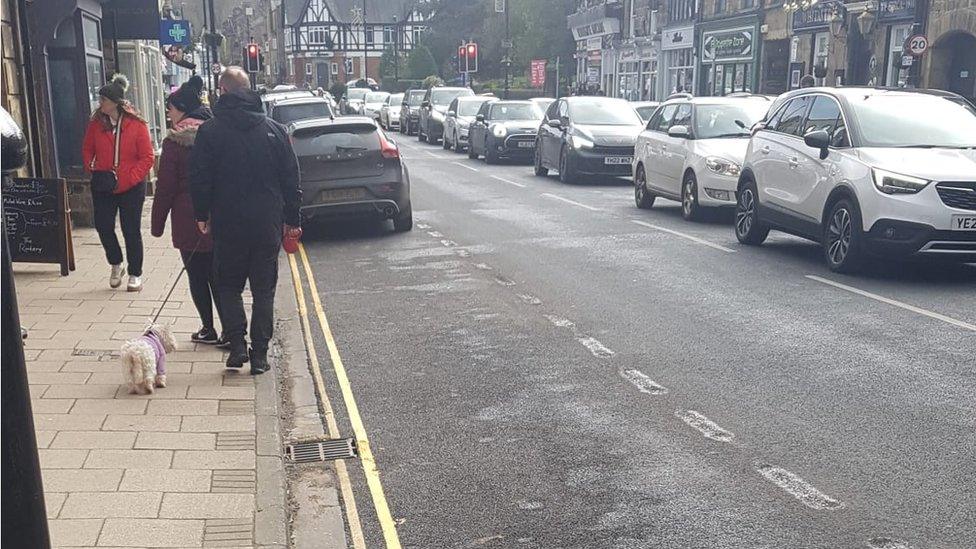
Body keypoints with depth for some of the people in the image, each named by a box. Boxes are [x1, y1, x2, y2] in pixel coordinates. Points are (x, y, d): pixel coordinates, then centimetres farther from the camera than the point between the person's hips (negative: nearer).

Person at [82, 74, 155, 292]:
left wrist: (129, 178, -15)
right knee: (103, 226, 1)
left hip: (131, 188, -3)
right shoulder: (96, 123, 2)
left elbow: (147, 157, -9)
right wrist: (90, 168, -2)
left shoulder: (136, 124, -10)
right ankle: (116, 265, 25)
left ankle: (135, 274, 18)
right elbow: (87, 149, 14)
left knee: (131, 231, 4)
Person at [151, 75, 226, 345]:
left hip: (188, 222, -4)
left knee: (197, 276, 7)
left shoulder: (175, 142, -10)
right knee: (217, 275, 9)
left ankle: (208, 329, 13)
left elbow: (165, 188, -8)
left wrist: (158, 224, 0)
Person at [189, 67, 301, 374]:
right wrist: (292, 218, 11)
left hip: (227, 224, -1)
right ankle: (259, 354, 7)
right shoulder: (273, 129, 2)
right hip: (268, 223, 2)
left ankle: (237, 345, 2)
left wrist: (201, 215, 8)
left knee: (229, 285, 14)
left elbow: (200, 179, -5)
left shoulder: (210, 131, -5)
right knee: (263, 289, 8)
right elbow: (291, 178, 4)